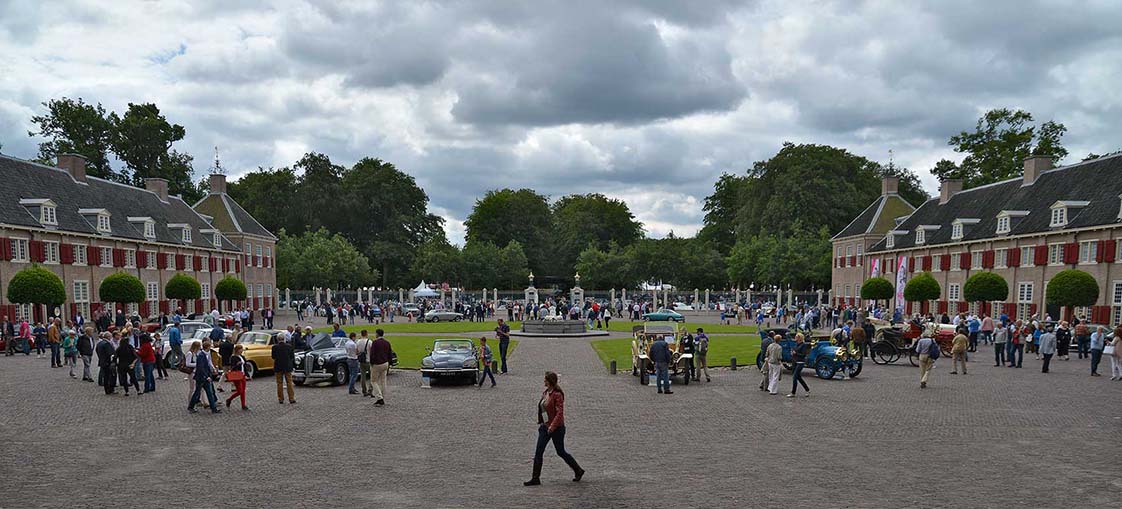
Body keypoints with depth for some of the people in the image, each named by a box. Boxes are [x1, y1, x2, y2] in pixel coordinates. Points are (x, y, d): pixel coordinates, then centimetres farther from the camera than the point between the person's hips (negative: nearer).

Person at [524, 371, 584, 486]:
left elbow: (560, 413, -23)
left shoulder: (557, 395, -18)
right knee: (538, 452, 1)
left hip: (556, 428, -8)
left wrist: (552, 426, -28)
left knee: (561, 452, 6)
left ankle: (578, 471, 25)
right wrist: (541, 423, 16)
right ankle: (535, 479, 6)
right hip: (545, 427, 8)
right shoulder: (545, 393, 7)